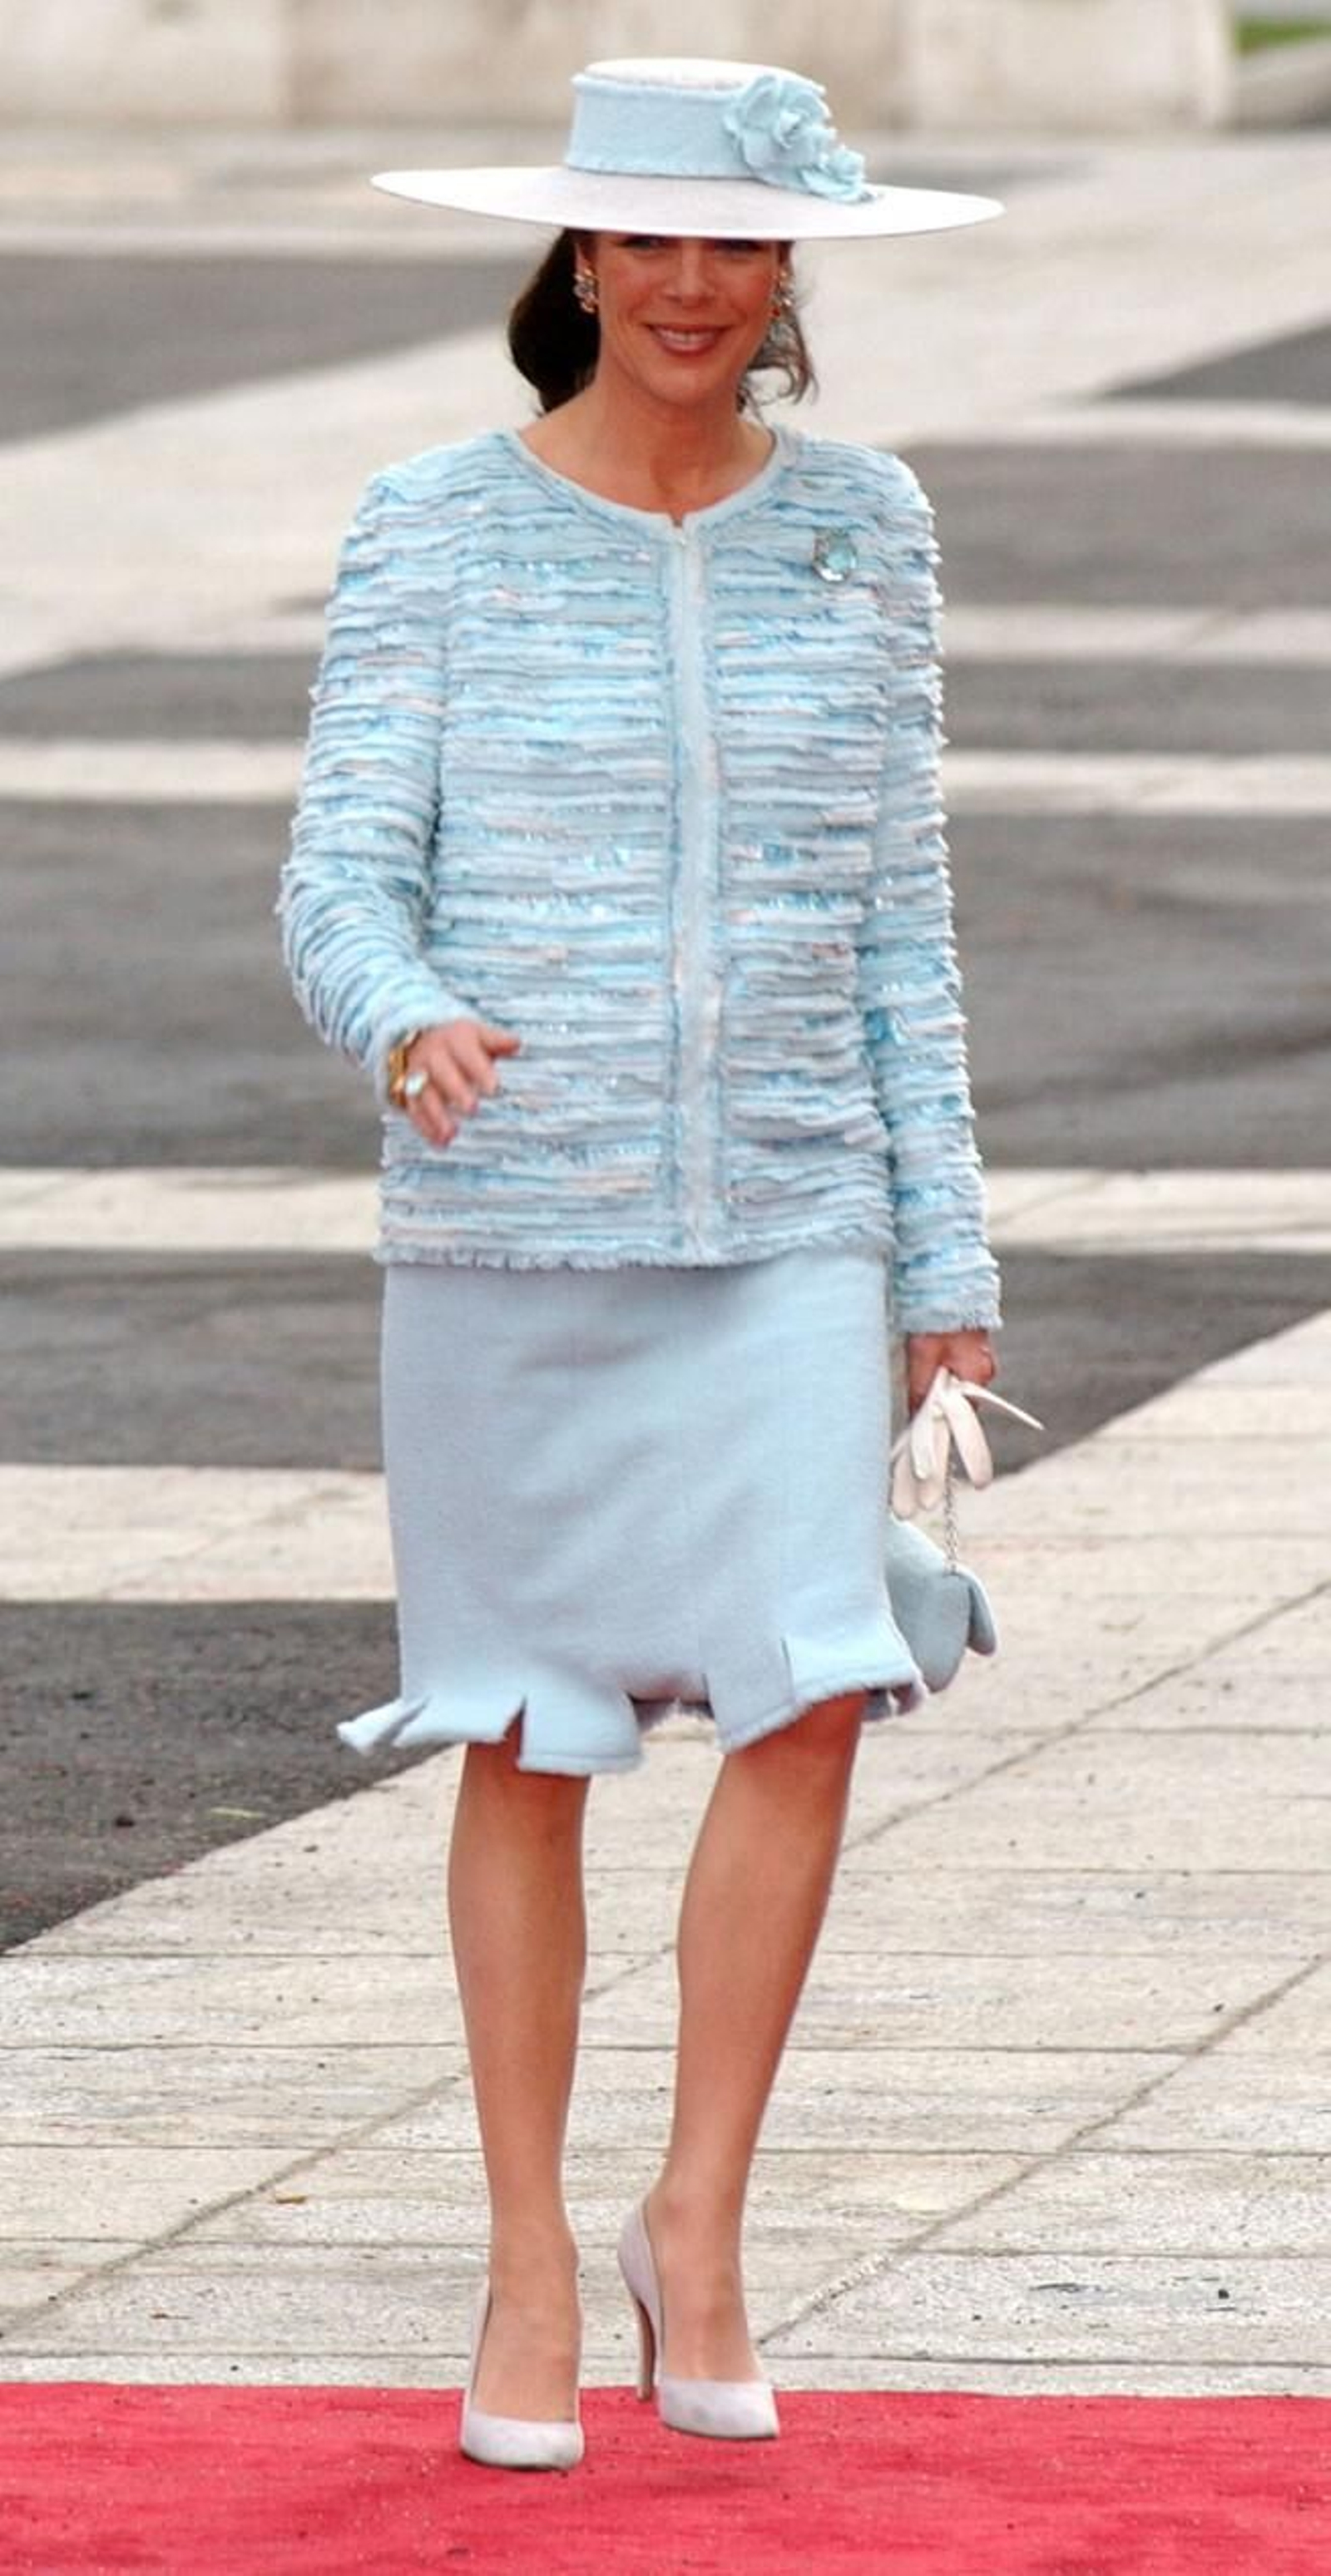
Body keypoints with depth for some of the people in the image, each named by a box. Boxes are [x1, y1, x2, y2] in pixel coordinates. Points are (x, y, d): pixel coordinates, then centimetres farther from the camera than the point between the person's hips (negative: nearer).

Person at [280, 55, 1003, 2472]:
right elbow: (340, 878, -6)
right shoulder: (433, 531, -2)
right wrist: (403, 1024, -29)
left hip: (785, 1228, 1)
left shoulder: (860, 528, 5)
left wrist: (946, 1256, 7)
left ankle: (699, 2217, 4)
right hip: (505, 1230, -1)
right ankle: (530, 2263, 17)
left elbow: (900, 918, 9)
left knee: (809, 1702, -13)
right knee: (529, 1750, 5)